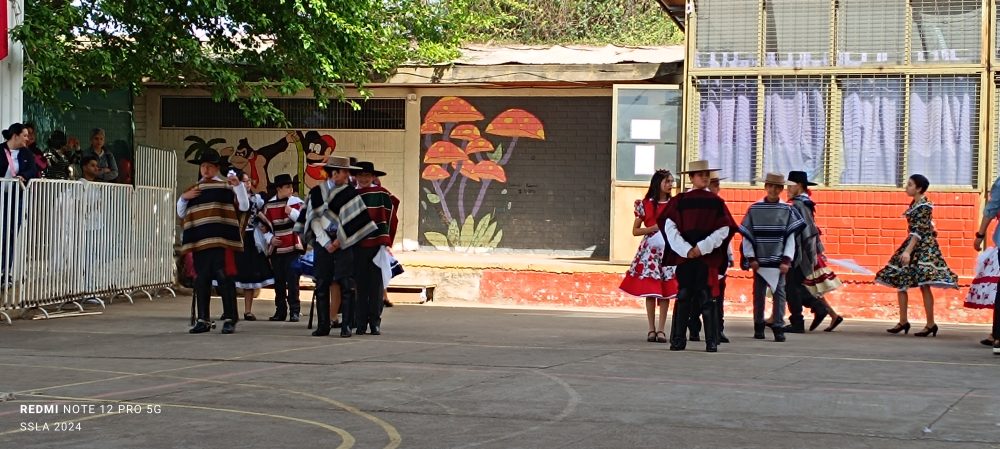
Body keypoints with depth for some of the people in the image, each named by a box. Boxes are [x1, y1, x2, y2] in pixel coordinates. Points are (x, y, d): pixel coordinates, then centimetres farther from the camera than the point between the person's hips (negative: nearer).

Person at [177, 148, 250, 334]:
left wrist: (238, 185, -12)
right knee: (201, 281, 6)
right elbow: (181, 214, 20)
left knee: (224, 278, -8)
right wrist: (183, 198, 2)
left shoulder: (227, 186, 8)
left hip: (221, 241, -4)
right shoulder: (192, 190, 19)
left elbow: (244, 206, 0)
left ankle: (230, 320, -3)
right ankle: (203, 320, 13)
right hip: (199, 241, 4)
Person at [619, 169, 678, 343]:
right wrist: (654, 228, -9)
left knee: (666, 290, -3)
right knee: (650, 290, -3)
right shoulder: (645, 204, 3)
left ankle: (661, 329, 0)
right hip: (650, 249, -2)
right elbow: (635, 230, 4)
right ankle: (651, 329, 3)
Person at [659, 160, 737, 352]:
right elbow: (670, 227, -2)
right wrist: (687, 250, -11)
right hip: (684, 255, 0)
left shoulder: (716, 202, 6)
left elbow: (724, 230, 0)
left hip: (708, 256, 0)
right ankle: (678, 340, 4)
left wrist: (702, 248, -9)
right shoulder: (679, 201, 4)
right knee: (684, 297, 1)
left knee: (708, 298, -1)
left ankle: (712, 341, 2)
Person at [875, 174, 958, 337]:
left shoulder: (923, 206, -14)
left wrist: (908, 251, -28)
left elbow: (919, 231, -21)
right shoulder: (915, 204, 13)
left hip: (923, 246, -10)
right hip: (913, 245, 10)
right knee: (899, 282, 7)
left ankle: (931, 324, -5)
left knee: (924, 285, -10)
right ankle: (903, 322, 13)